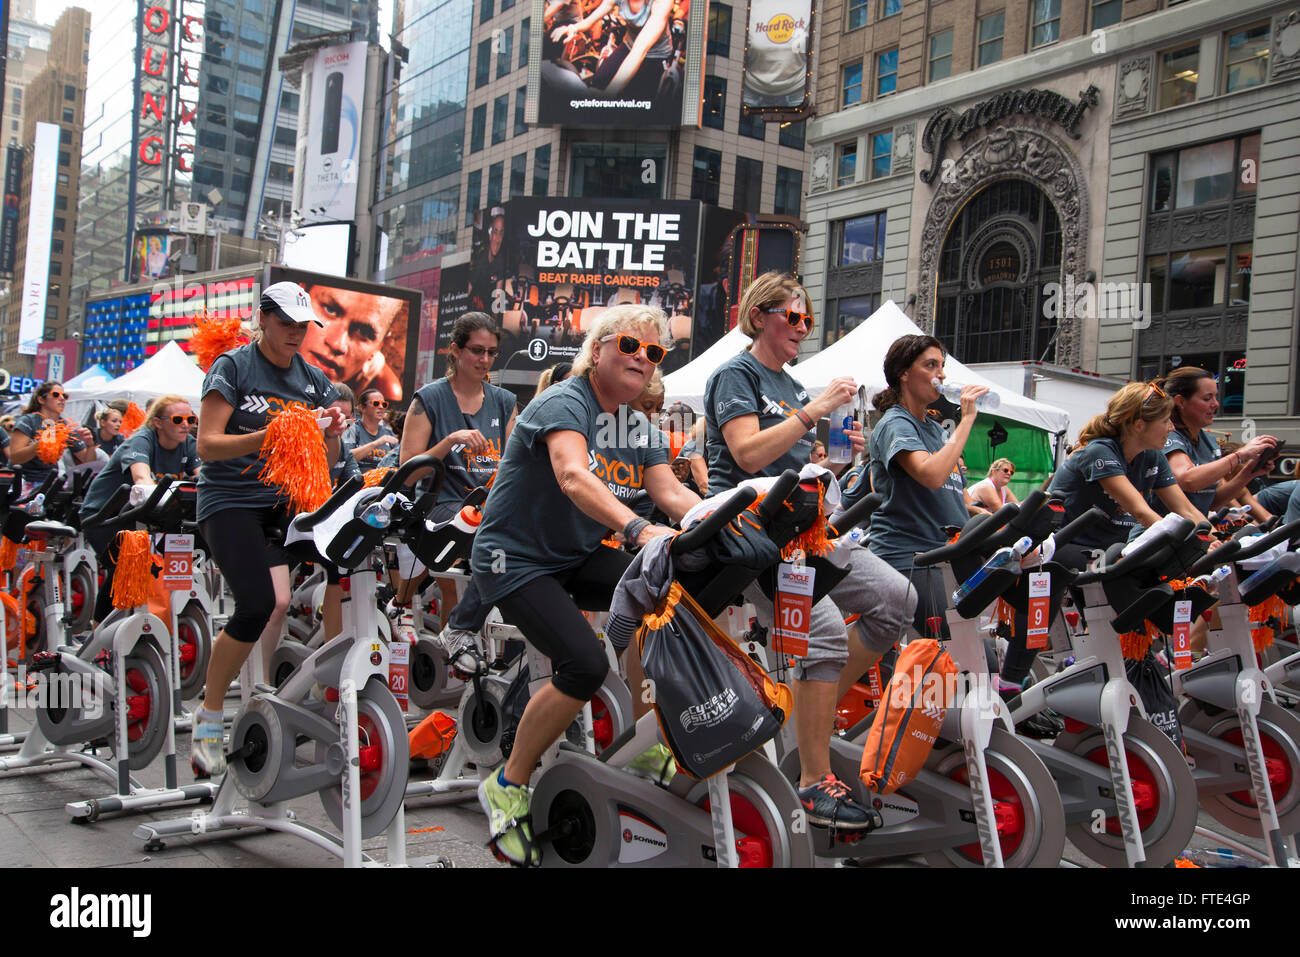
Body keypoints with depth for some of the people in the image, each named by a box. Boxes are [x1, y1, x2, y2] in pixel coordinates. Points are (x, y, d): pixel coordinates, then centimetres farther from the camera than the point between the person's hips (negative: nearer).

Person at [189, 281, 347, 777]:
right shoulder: (232, 367, -3)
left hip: (283, 502, 6)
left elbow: (327, 460, 12)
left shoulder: (312, 379, 12)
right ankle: (209, 718, -3)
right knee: (258, 606, -20)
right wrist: (271, 436, -25)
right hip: (231, 501, -5)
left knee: (282, 604, -12)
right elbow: (207, 444, -11)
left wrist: (330, 433, -11)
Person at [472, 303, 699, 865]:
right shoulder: (563, 403, -19)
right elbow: (575, 480, -38)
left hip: (578, 556, 7)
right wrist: (639, 529, -54)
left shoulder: (637, 427, 7)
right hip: (516, 559, -7)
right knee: (584, 664, -25)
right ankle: (507, 787, -4)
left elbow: (671, 493, -5)